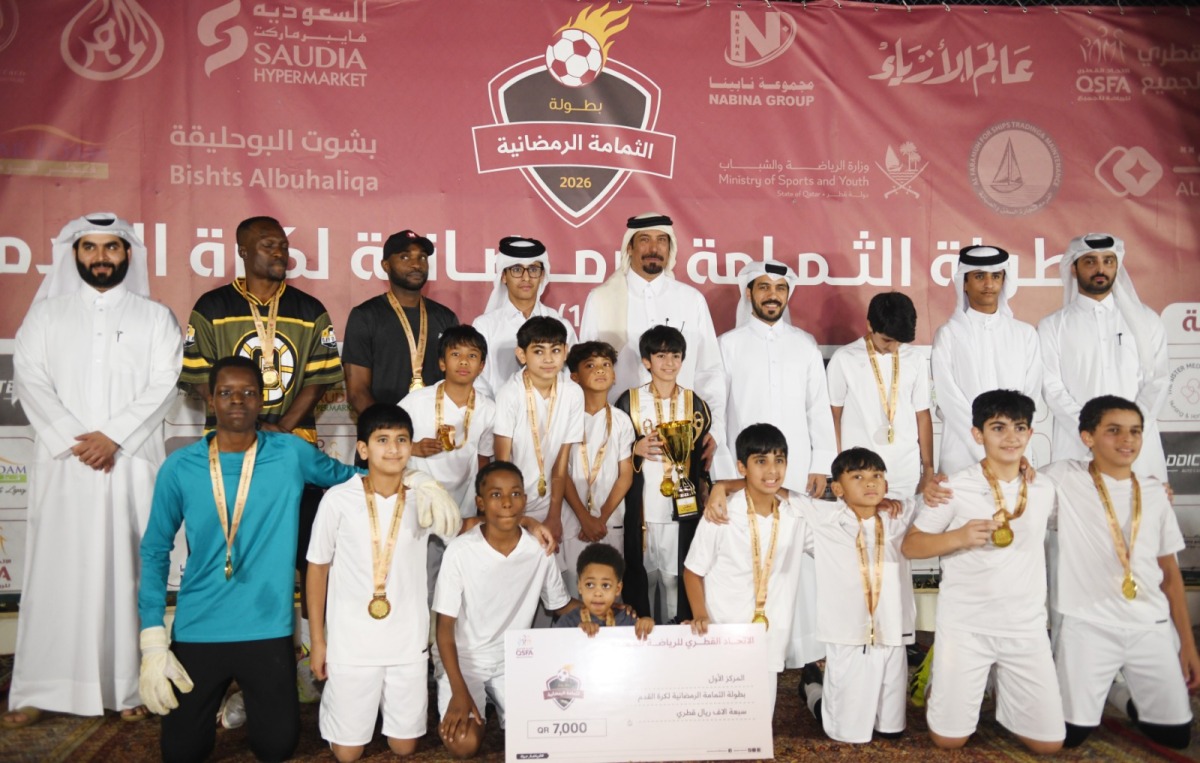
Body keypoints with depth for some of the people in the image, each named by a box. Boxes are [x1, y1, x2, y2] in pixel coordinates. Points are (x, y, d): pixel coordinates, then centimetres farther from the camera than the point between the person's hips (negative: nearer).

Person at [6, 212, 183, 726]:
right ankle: (39, 689, 10)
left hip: (131, 464, -1)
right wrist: (75, 440, -10)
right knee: (56, 570, 2)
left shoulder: (155, 317, 10)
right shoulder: (46, 313, 13)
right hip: (62, 464, 1)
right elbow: (30, 379, 2)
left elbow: (162, 385, -1)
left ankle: (127, 686, 6)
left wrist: (112, 436, -12)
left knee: (127, 570, 0)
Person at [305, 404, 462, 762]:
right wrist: (317, 640, 2)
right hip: (351, 643, -2)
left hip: (409, 642, 2)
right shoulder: (338, 500, -11)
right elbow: (318, 569, -1)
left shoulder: (425, 498, -5)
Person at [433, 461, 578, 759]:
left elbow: (562, 606, 4)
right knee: (465, 744, -20)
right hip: (463, 658, -3)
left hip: (513, 659, 3)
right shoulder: (460, 551, -20)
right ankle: (451, 704, 14)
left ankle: (495, 700, 18)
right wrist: (460, 692, -21)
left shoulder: (540, 550, -11)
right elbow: (445, 627, -13)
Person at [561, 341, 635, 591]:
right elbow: (562, 473, -3)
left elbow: (626, 475, 2)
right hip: (573, 520, -1)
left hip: (612, 521, 1)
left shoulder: (621, 421, 3)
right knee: (572, 587, 3)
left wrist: (602, 517, -6)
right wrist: (585, 517, -9)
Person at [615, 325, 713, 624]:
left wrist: (705, 497, 5)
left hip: (683, 509, 1)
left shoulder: (696, 404, 6)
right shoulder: (629, 401, 2)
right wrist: (637, 449, -12)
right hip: (641, 509, -1)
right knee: (639, 577, 4)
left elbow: (703, 457, 12)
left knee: (678, 578, 2)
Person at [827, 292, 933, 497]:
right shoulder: (844, 359, -4)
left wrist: (929, 469, 10)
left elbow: (922, 415, 10)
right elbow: (834, 417, 2)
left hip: (908, 474, 2)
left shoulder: (915, 360, 3)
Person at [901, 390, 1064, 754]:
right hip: (964, 625, -3)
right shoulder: (956, 487, -10)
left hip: (1026, 627, 3)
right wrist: (959, 537, -24)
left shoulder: (1044, 490, 3)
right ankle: (940, 684, 32)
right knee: (949, 739, 2)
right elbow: (909, 545, -9)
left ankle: (1003, 693, 32)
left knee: (1049, 743, 5)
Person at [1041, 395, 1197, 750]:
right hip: (1088, 626, -3)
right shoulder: (1064, 478, -6)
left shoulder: (1154, 493, 6)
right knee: (1071, 734, -3)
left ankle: (1121, 693, 34)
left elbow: (1170, 573, 11)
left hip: (1152, 627, 4)